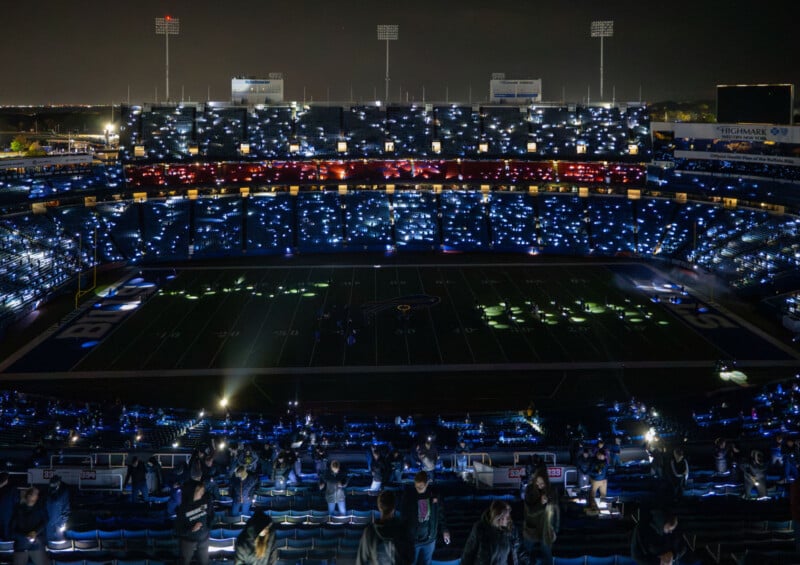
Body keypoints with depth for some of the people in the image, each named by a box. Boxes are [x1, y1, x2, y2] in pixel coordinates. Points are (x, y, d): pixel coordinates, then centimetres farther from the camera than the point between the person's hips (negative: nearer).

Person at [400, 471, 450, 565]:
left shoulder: (434, 494, -7)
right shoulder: (408, 494, -15)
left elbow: (440, 513, 6)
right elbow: (403, 515, -10)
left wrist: (444, 530, 7)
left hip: (429, 539, 2)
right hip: (412, 538, -2)